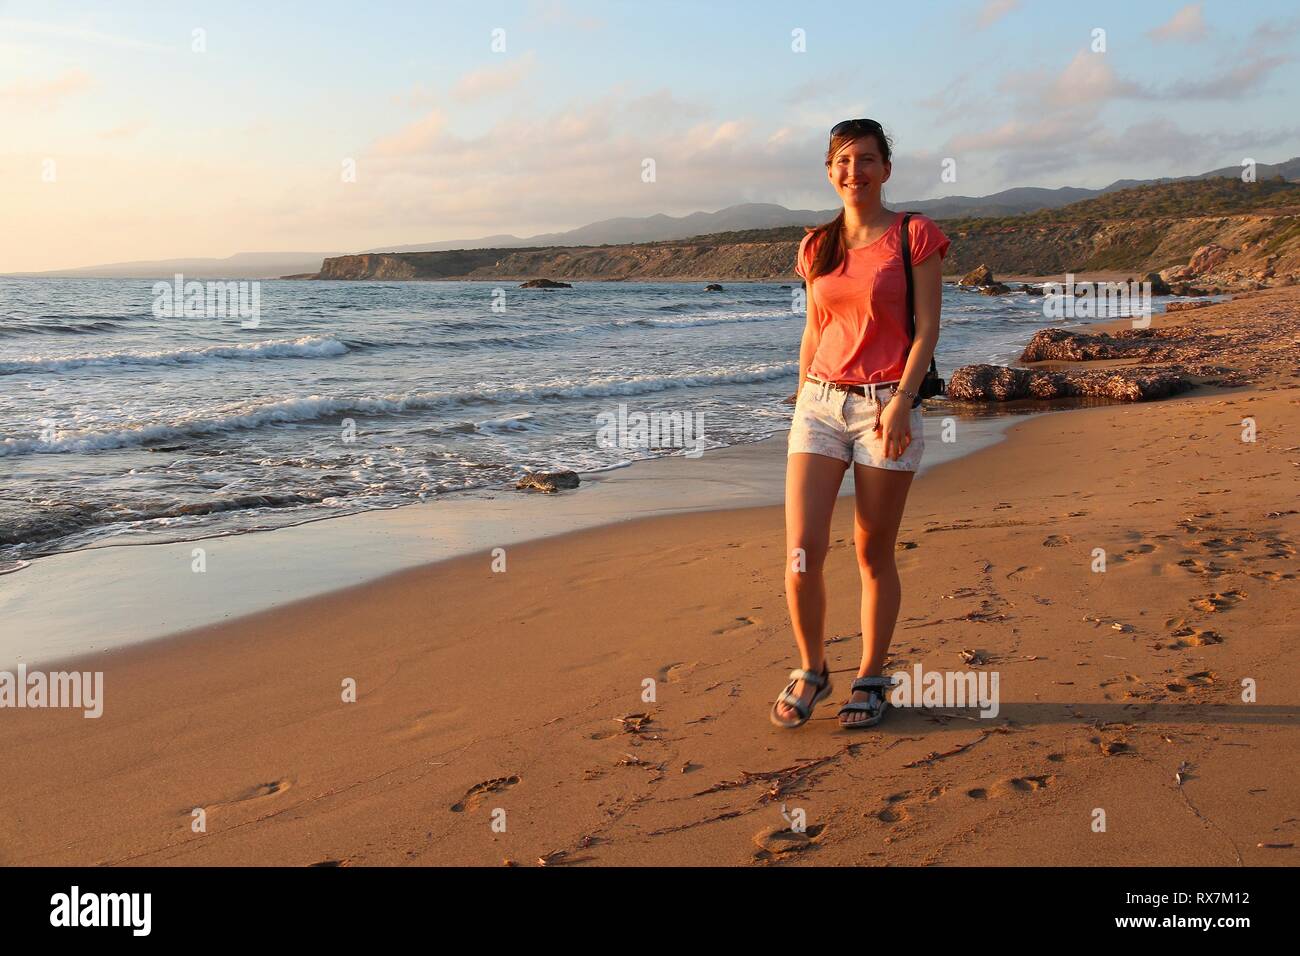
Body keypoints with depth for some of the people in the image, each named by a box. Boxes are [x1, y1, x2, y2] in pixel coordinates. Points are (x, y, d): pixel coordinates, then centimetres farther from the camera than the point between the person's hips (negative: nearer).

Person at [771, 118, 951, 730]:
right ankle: (810, 672, 15)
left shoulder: (914, 236, 1)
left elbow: (927, 329, -4)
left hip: (887, 405, -3)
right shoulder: (816, 247, 13)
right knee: (802, 551, -6)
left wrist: (901, 400, -16)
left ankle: (870, 681, 19)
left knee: (874, 554, 3)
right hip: (820, 403, 3)